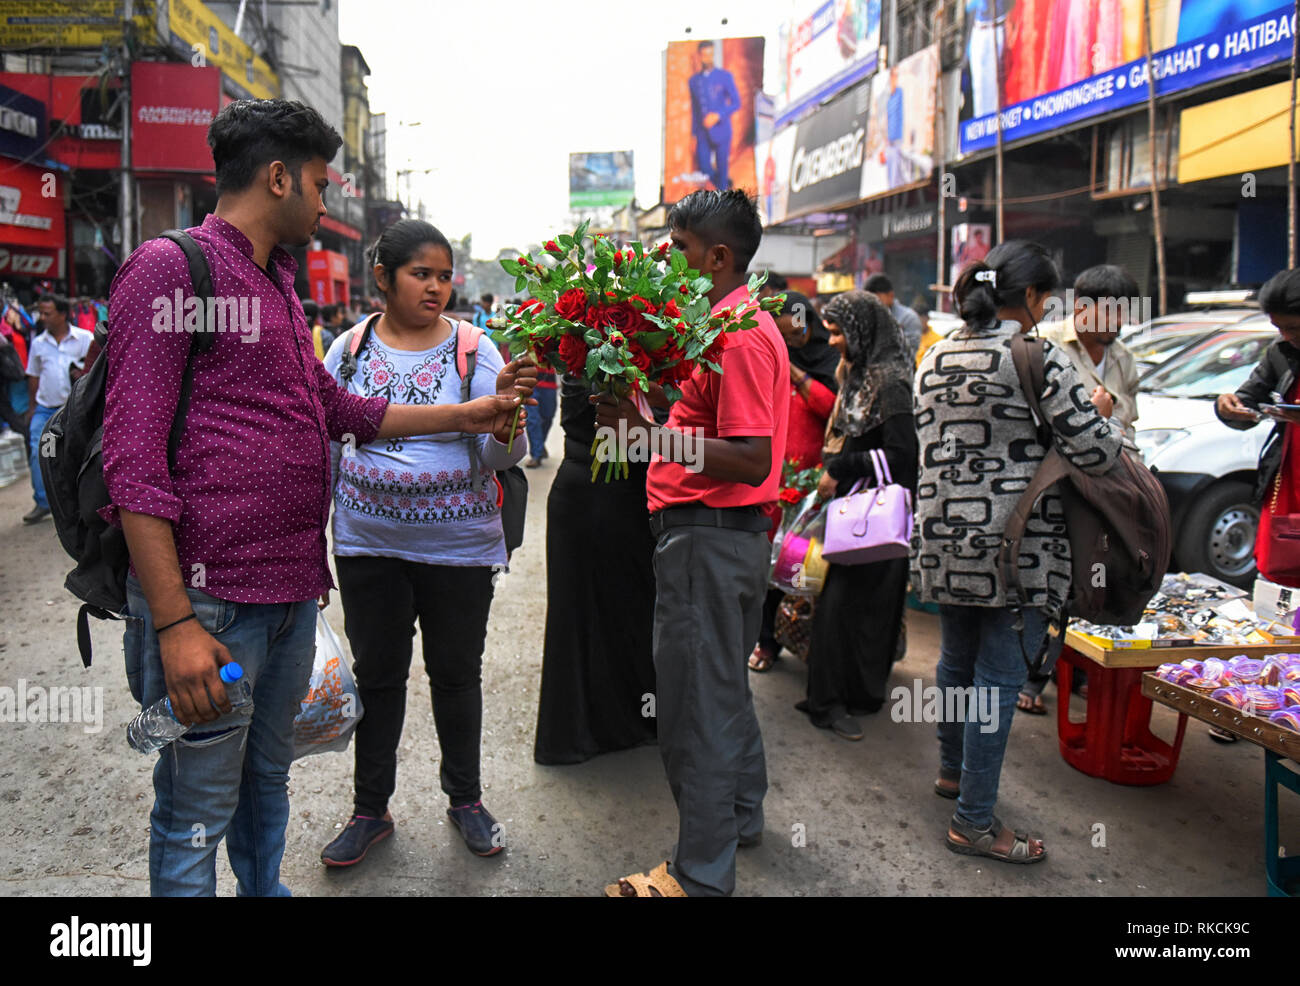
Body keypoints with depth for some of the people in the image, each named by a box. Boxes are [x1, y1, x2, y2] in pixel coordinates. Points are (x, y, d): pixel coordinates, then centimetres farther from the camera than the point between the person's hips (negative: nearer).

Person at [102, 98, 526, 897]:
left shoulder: (278, 286, 18)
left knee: (267, 784, 22)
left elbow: (338, 407, 28)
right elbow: (135, 459, -16)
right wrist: (175, 622, -20)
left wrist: (467, 416, 27)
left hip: (294, 591, 9)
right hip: (210, 600, -8)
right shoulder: (170, 268, -10)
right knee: (198, 816, 4)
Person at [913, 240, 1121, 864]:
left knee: (957, 660, 22)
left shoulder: (934, 360, 9)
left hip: (943, 537, 7)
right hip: (1014, 544, -7)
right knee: (998, 678, 0)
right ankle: (974, 822, 9)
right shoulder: (1039, 359, -11)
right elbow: (1094, 452, -12)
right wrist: (1105, 418, 8)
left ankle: (952, 770, 40)